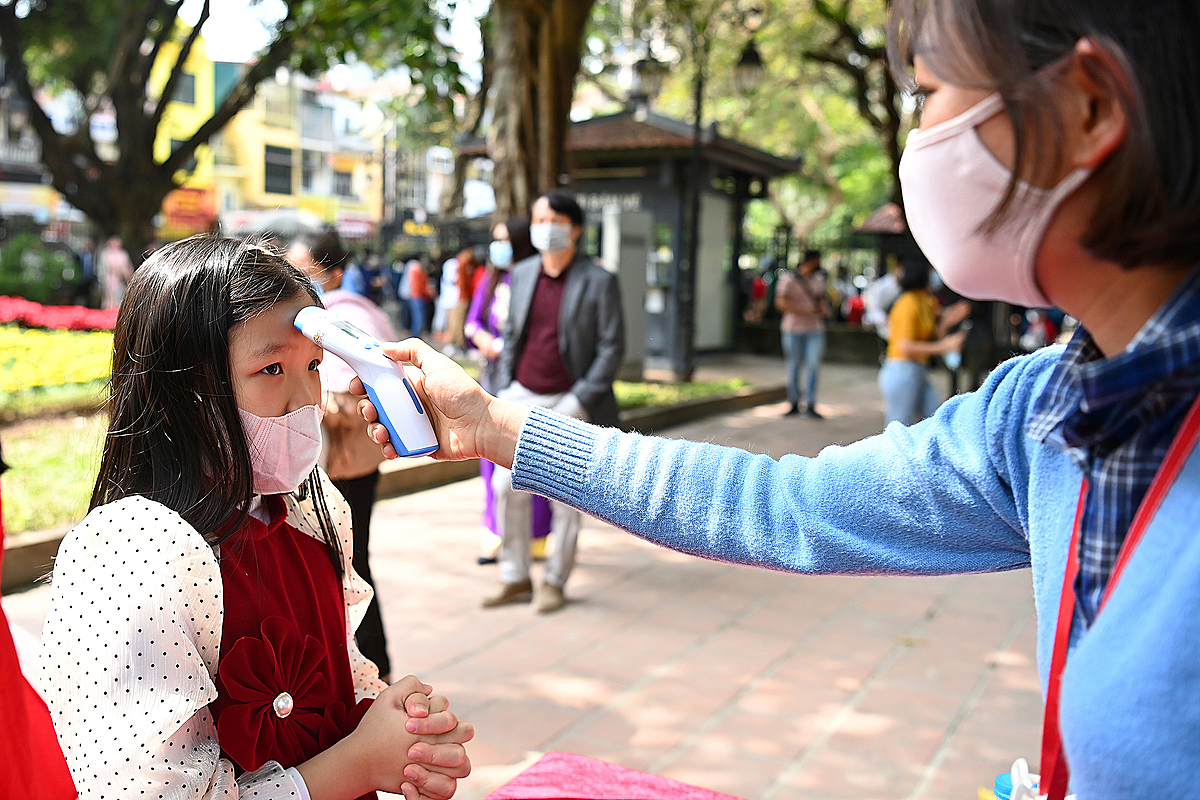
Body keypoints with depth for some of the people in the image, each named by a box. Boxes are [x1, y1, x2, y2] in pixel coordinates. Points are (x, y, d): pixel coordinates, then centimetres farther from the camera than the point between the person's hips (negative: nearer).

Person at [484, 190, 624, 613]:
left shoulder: (599, 281, -8)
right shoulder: (521, 274, 7)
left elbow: (612, 348, -9)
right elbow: (511, 335, 14)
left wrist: (578, 403, -15)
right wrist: (504, 391, 4)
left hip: (568, 403, -4)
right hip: (522, 398, 4)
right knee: (506, 485, 2)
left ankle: (555, 582, 21)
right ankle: (515, 578, 17)